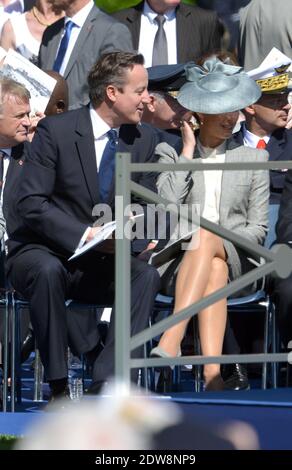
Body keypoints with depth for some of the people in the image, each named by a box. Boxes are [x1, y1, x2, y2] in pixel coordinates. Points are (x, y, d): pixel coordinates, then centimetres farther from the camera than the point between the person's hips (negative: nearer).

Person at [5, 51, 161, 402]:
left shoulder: (144, 139, 4)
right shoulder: (55, 130, -11)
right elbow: (30, 202, -17)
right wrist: (84, 235, -27)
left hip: (99, 265, 4)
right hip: (43, 251, -4)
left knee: (146, 275, -25)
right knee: (49, 271, -38)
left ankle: (108, 382, -29)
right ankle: (58, 387, -29)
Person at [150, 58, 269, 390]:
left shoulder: (253, 157, 16)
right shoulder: (169, 152, 12)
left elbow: (257, 229, 12)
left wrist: (215, 240, -6)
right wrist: (188, 151, -3)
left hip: (234, 259, 0)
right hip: (178, 259, 0)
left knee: (205, 238, -36)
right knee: (214, 271, -37)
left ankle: (170, 342, -53)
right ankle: (213, 375, -55)